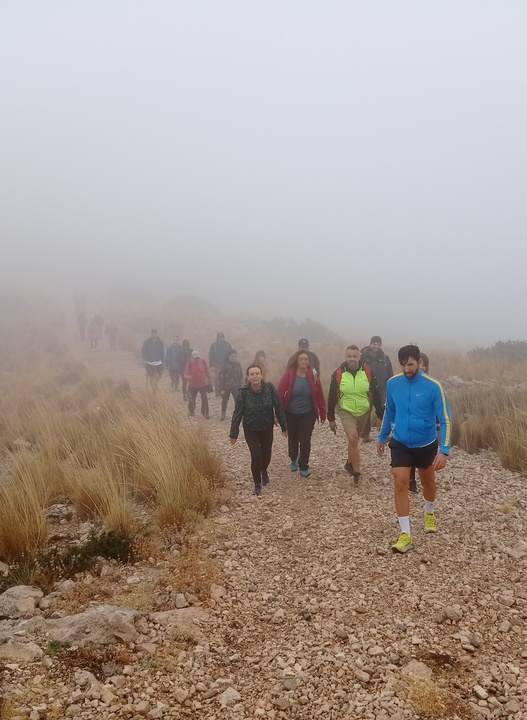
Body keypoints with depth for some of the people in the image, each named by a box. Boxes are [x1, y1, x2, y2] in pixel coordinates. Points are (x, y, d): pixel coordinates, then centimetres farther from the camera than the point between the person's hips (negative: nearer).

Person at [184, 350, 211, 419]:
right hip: (193, 385, 0)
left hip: (203, 384, 1)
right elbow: (185, 375, -17)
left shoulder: (203, 362, -8)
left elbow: (207, 372, 5)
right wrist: (188, 377, -41)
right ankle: (191, 413, 33)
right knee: (192, 399, 10)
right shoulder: (189, 364, -14)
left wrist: (209, 381, 11)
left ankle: (205, 413, 11)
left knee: (205, 399, -4)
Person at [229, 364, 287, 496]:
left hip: (267, 428, 2)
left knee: (267, 455, 13)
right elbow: (237, 413, -12)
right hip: (250, 430, -2)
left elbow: (278, 407, -9)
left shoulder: (270, 388, -16)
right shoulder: (243, 393, -18)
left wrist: (284, 427, -5)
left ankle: (264, 471, 49)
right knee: (256, 456, -9)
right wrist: (233, 434, -9)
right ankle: (257, 484, 14)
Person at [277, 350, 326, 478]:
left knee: (305, 441, -2)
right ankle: (294, 460, 45)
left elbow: (319, 395, 0)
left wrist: (323, 413, 3)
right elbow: (279, 394, -12)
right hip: (291, 414, 0)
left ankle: (304, 467, 16)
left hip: (308, 414, 0)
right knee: (293, 439, 17)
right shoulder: (289, 374, -13)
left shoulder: (313, 375, -6)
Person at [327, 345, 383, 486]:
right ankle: (357, 471, -6)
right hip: (346, 412, -2)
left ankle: (350, 464, 41)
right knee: (353, 438, -17)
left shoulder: (367, 372, -10)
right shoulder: (338, 374, -12)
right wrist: (331, 418, 0)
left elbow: (376, 394, -5)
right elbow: (332, 397, -4)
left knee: (354, 439, 17)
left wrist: (380, 415, -8)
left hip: (363, 412, 2)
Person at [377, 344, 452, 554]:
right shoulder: (392, 383, -8)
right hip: (400, 444, 1)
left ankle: (429, 513, 51)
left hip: (426, 445, -1)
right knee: (400, 484, -11)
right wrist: (382, 438, 15)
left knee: (428, 482, 20)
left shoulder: (433, 386, -19)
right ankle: (405, 535, -3)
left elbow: (445, 420, -17)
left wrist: (444, 450, -26)